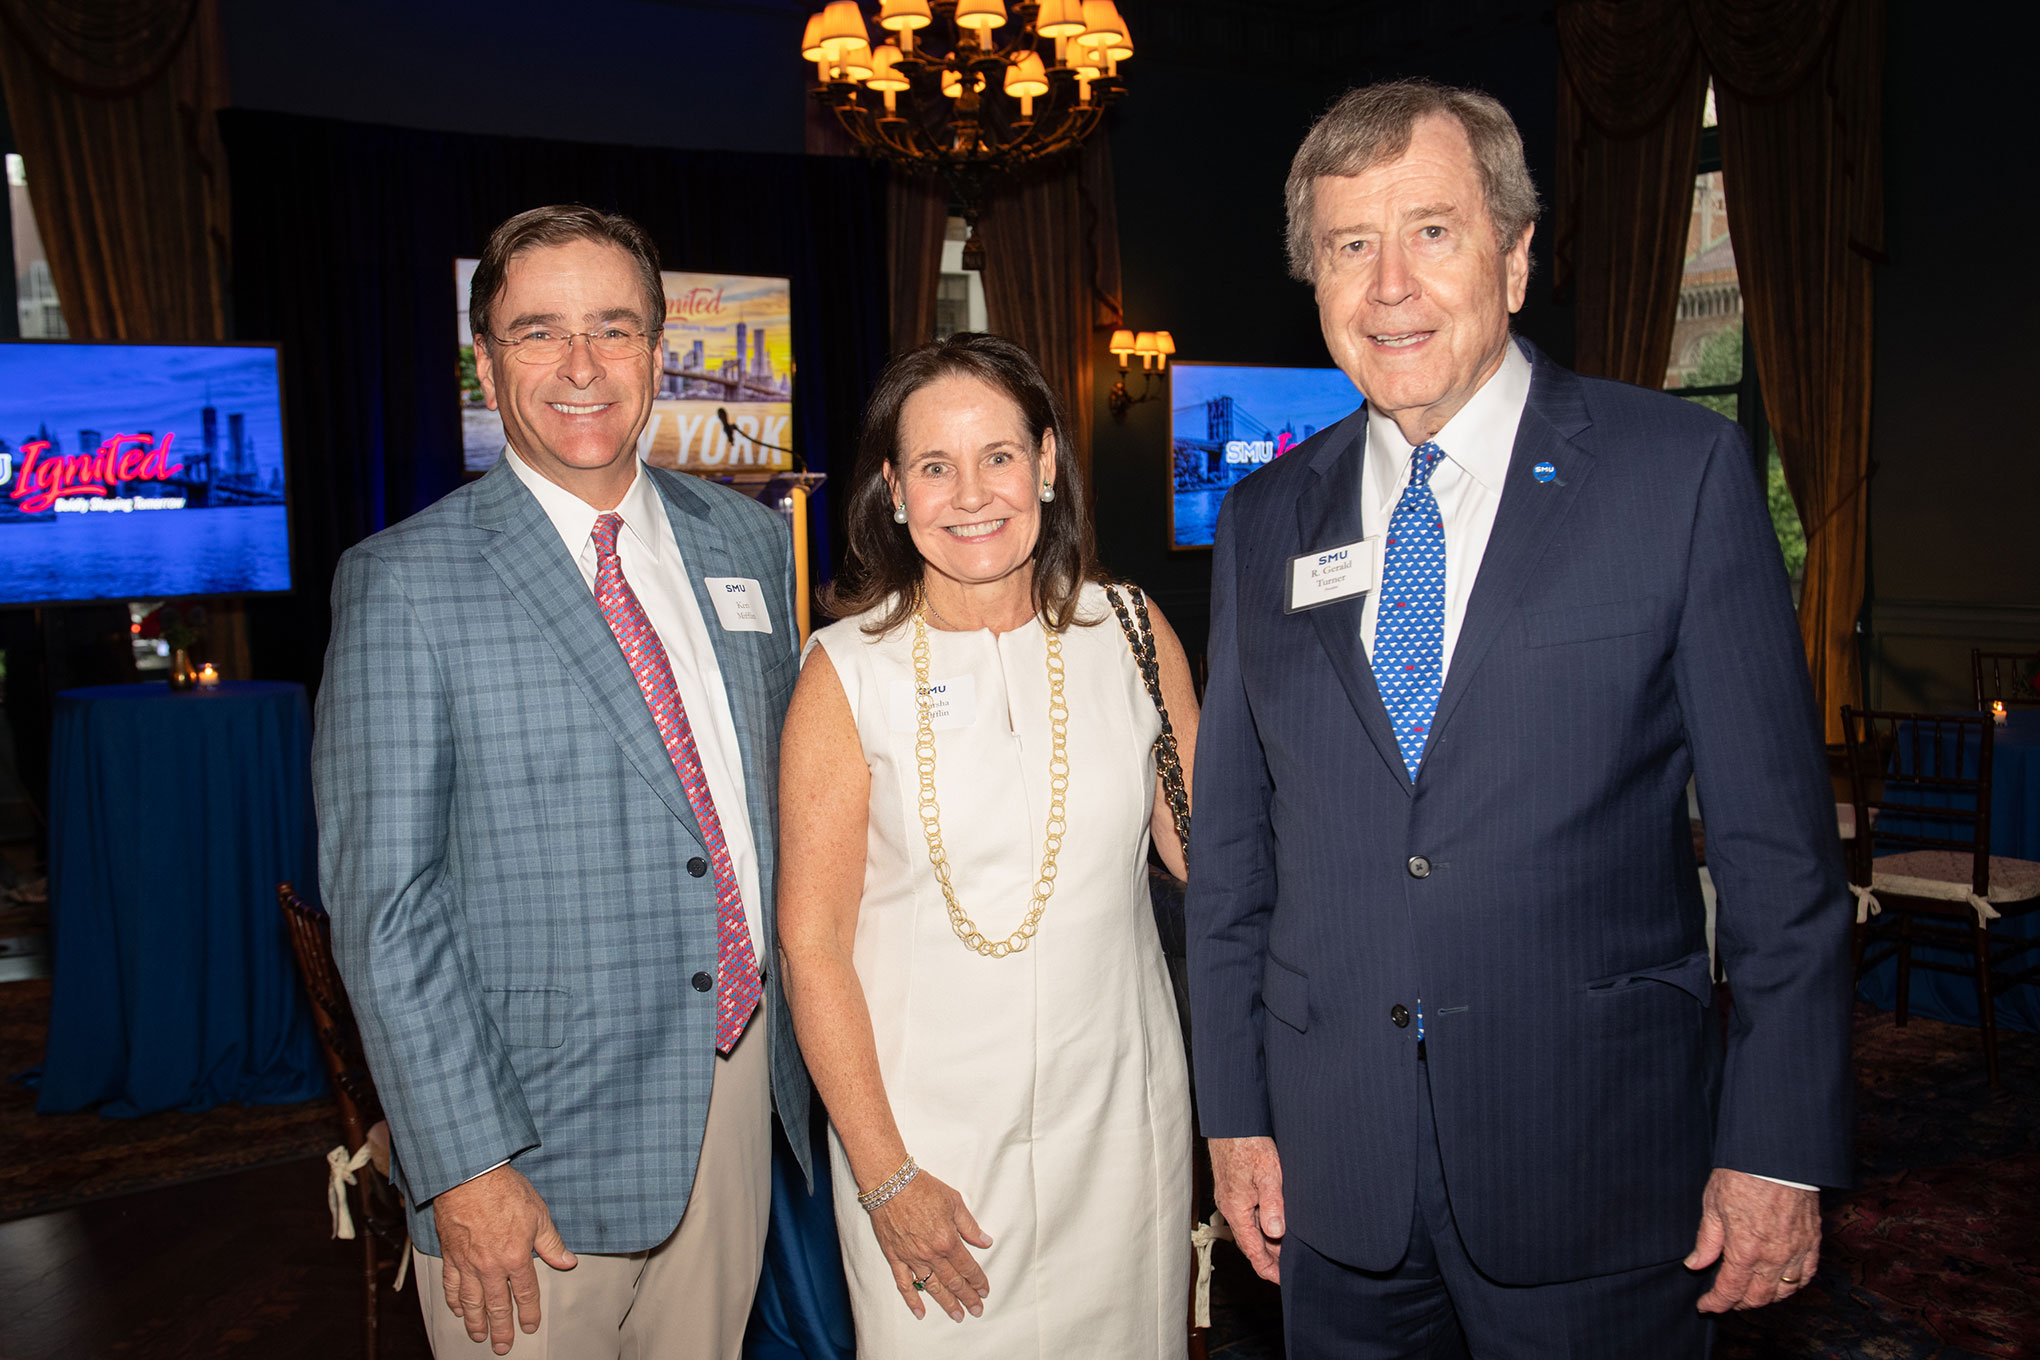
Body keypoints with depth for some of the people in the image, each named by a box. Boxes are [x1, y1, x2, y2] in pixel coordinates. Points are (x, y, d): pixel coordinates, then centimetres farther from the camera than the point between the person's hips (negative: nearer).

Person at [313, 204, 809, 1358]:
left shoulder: (748, 543, 5)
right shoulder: (407, 583, -10)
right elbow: (382, 898, -12)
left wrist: (806, 1038, 11)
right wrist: (462, 1165, -15)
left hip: (741, 1086, 5)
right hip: (541, 1135, -4)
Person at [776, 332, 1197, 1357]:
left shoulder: (1128, 634, -2)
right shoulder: (847, 674, -9)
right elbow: (813, 943, -8)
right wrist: (884, 1177, -8)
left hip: (1118, 1116, 2)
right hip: (928, 1133, -2)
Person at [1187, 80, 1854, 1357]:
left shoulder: (1683, 471, -6)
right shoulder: (1266, 521, 3)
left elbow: (1781, 844, -6)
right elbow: (1234, 845, 6)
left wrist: (1782, 1148, -7)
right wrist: (1236, 1109, 6)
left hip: (1598, 1177, -2)